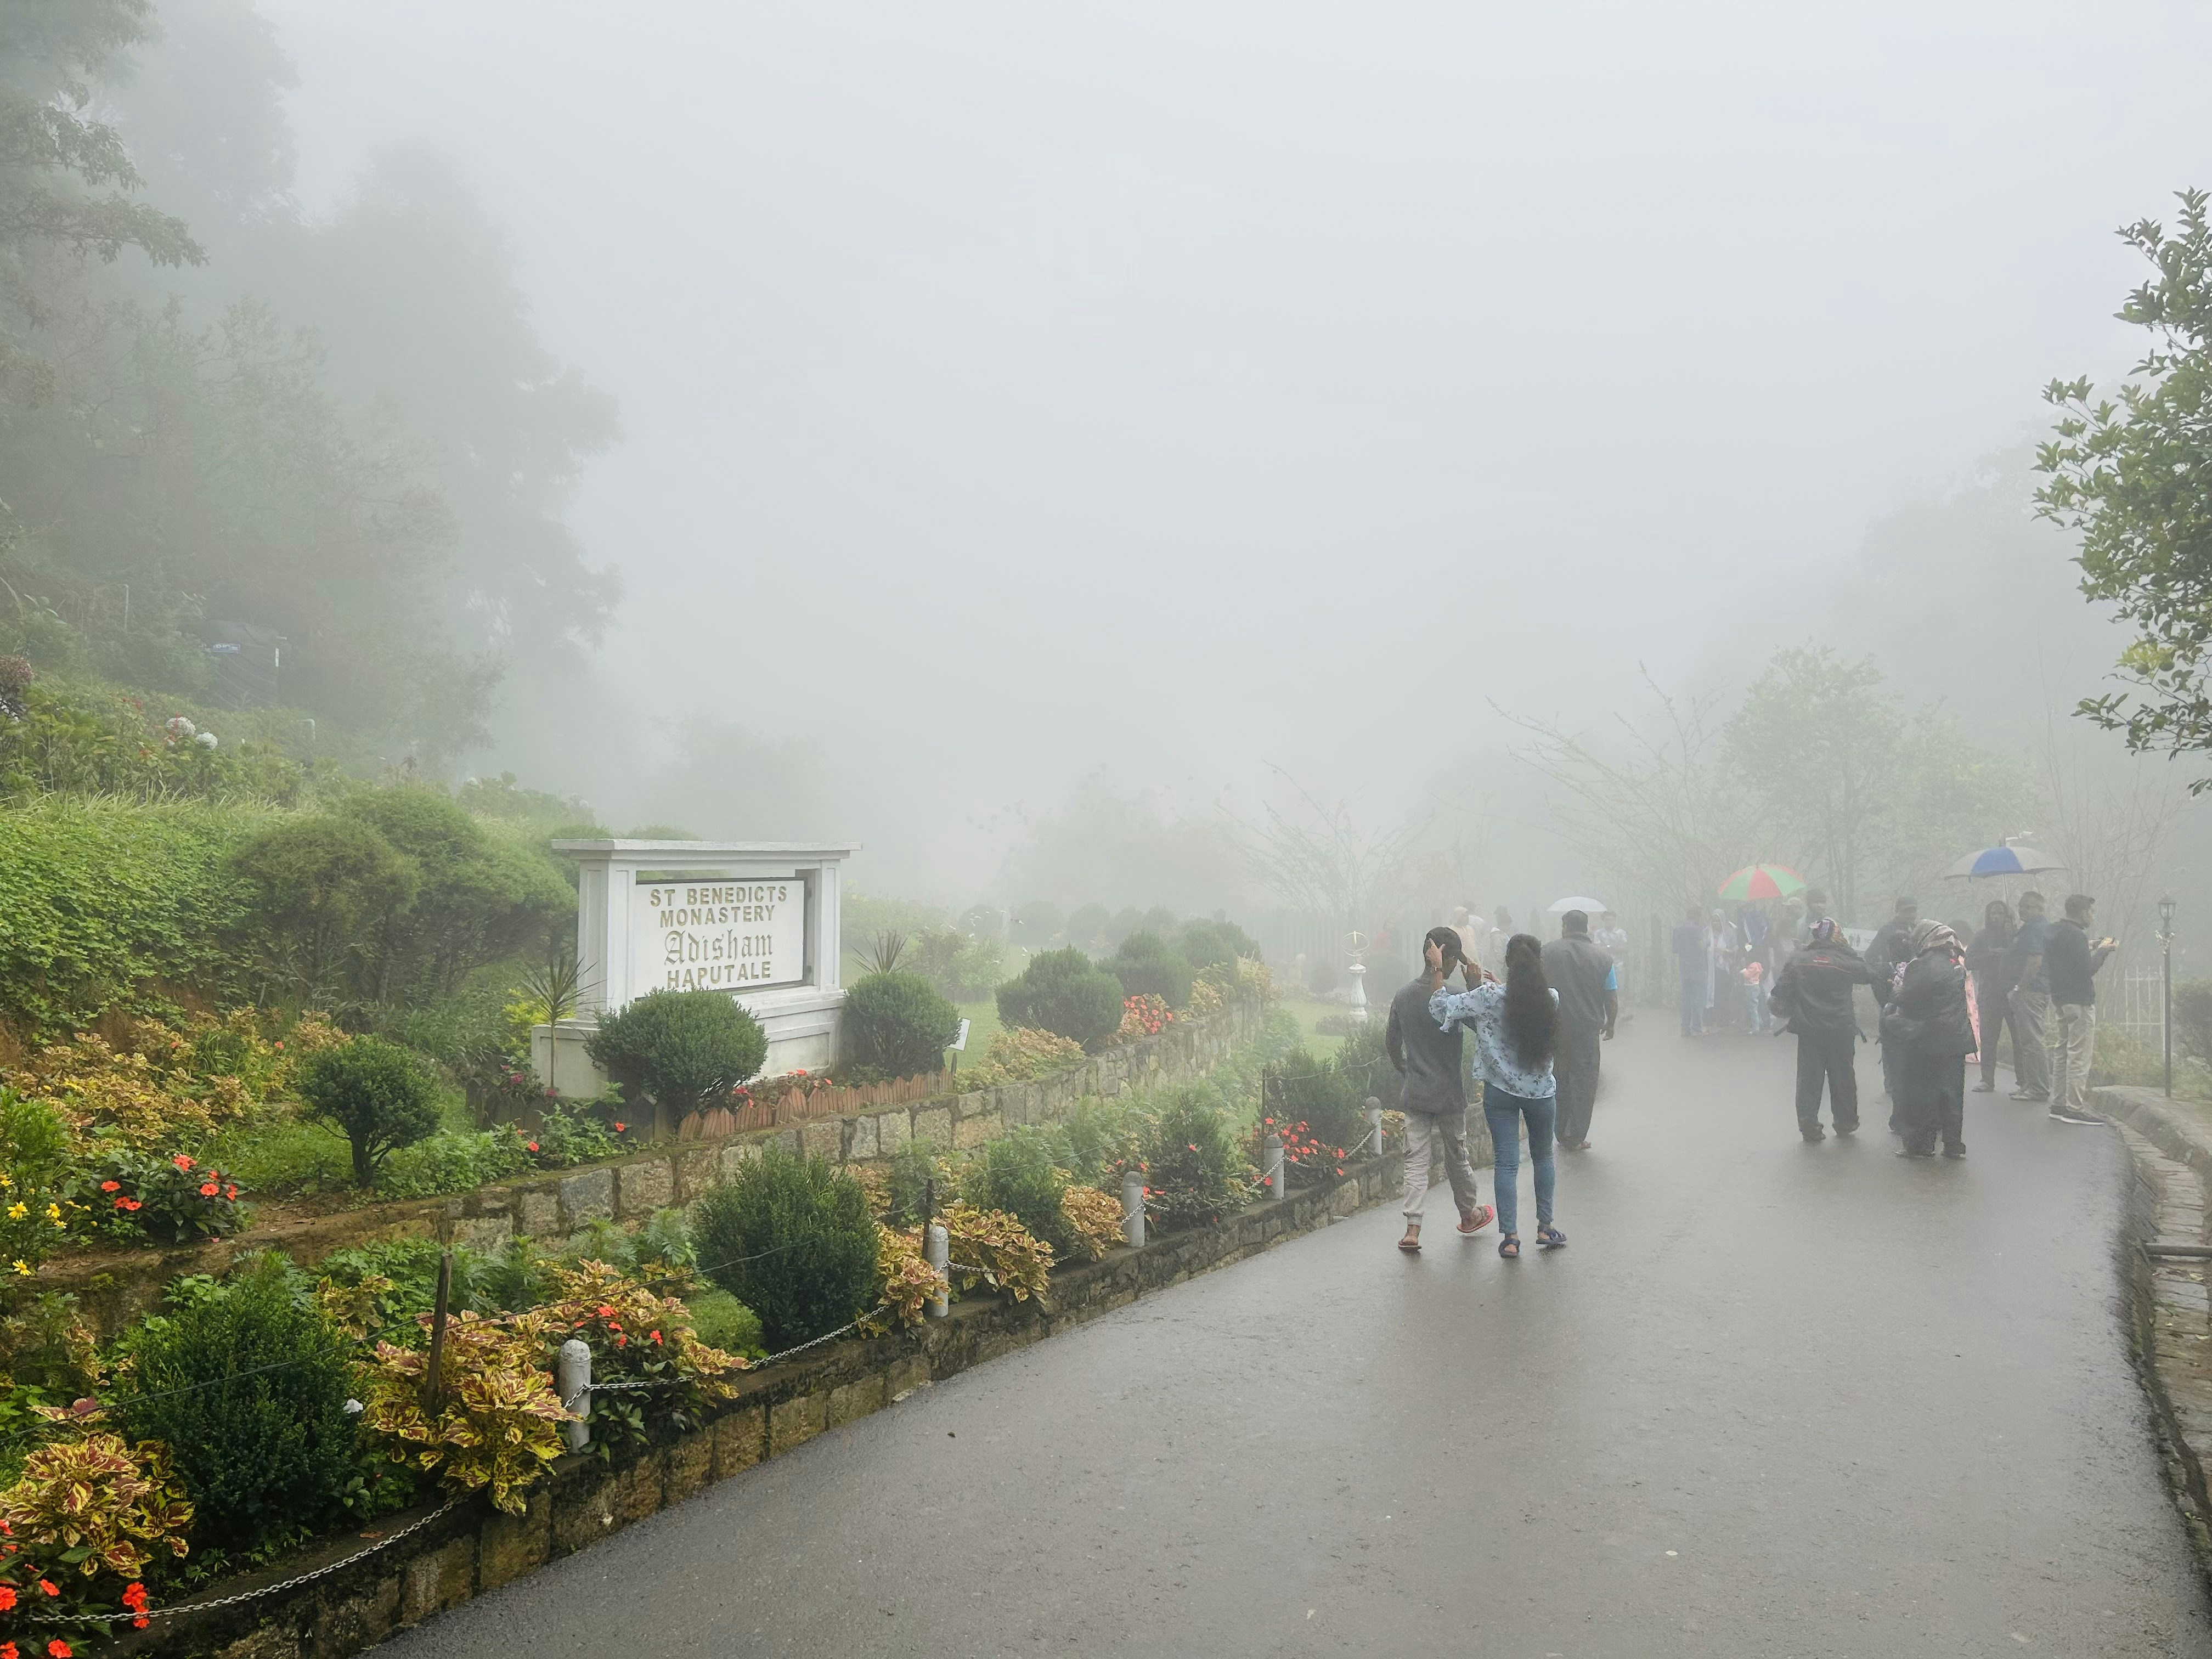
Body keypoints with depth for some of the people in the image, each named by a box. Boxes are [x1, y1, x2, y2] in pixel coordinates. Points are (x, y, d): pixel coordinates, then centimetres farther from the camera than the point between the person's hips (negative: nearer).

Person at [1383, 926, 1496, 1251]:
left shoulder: (1403, 997, 0)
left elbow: (1391, 1045, 7)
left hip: (1415, 1094, 3)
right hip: (1449, 1093, -3)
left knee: (1416, 1159, 4)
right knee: (1457, 1157, 15)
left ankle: (1413, 1229, -4)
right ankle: (1469, 1214, 36)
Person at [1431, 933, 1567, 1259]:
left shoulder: (1489, 997, -17)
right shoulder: (1551, 999, -11)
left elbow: (1440, 1008, -15)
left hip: (1500, 1092, -1)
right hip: (1541, 1092, 1)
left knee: (1507, 1163, 6)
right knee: (1543, 1157, 22)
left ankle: (1510, 1237, 5)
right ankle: (1545, 1228, 28)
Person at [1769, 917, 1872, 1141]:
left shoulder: (1797, 961, -3)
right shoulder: (1847, 961, -6)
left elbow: (1782, 991, -3)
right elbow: (1870, 975, 11)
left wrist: (1786, 1013, 13)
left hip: (1809, 1029, 1)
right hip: (1841, 1030, 0)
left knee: (1809, 1077, 5)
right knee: (1843, 1076, 14)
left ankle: (1809, 1125, 2)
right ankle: (1845, 1123, 24)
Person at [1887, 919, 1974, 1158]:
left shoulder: (1925, 965, -16)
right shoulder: (1956, 962, 8)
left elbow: (1906, 1001, -15)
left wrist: (1896, 994, 6)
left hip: (1928, 1041, -7)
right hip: (1957, 1038, 7)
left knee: (1921, 1093, 2)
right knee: (1952, 1093, 12)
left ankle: (1921, 1144, 6)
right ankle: (1954, 1145, 16)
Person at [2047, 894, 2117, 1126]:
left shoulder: (2055, 932, 12)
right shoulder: (2076, 935, -17)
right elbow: (2087, 970, -20)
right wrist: (2102, 951, -4)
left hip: (2060, 998, 10)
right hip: (2079, 1000, -10)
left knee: (2063, 1050, 15)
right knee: (2079, 1055, -7)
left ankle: (2058, 1104, 18)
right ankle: (2075, 1109, -6)